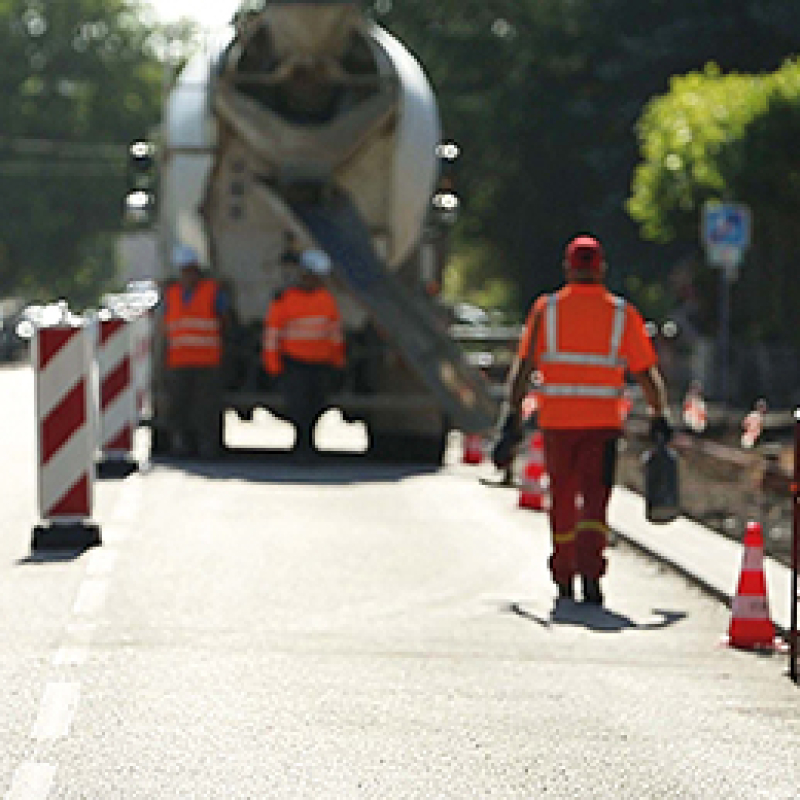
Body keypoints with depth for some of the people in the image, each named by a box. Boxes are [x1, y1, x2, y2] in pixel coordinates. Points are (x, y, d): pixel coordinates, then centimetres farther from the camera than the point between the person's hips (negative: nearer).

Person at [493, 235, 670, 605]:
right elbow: (647, 373, 2)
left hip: (556, 421, 1)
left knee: (562, 499, 16)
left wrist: (511, 420, -2)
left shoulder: (546, 310, 2)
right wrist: (659, 417, 13)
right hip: (603, 422, -1)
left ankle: (565, 582, 26)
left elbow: (522, 367, -3)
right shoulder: (622, 314, 2)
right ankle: (590, 571, -25)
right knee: (595, 500, -2)